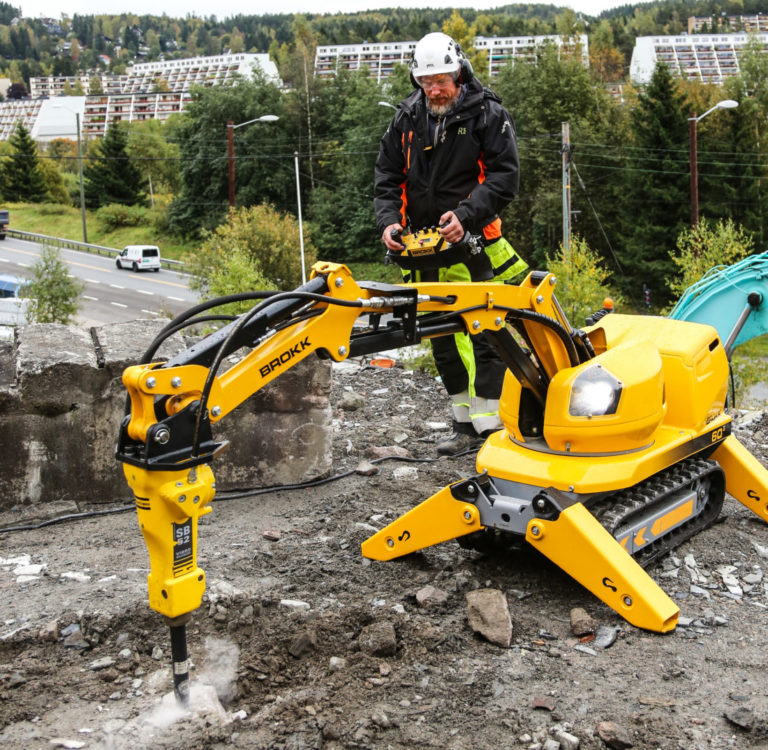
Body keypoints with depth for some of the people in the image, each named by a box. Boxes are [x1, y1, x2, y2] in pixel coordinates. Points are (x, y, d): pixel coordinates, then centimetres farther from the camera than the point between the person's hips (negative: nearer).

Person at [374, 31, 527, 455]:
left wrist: (466, 215, -22)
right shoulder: (406, 118, 11)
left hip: (474, 243, -5)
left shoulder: (488, 115, -3)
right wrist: (388, 220, -6)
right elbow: (387, 177, 12)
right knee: (443, 340, 10)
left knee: (484, 337, -9)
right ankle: (466, 424, 21)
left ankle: (490, 427, -3)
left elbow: (504, 177, -9)